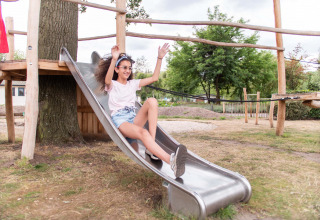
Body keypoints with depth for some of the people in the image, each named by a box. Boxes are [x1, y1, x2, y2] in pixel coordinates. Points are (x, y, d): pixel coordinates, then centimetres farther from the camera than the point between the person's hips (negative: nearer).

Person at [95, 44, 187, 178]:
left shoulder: (133, 84, 23)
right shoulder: (112, 85, 9)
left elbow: (154, 78, 16)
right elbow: (107, 80, -18)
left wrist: (160, 58, 7)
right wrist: (114, 59, -33)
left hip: (134, 118, 5)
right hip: (119, 120, -5)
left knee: (152, 101, -24)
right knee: (143, 132, -37)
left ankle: (151, 148, -33)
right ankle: (171, 161, -60)